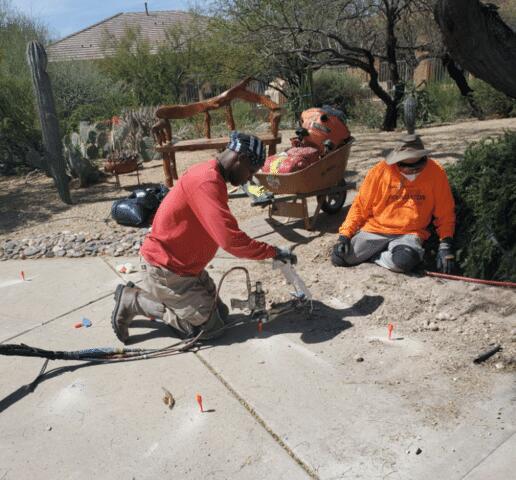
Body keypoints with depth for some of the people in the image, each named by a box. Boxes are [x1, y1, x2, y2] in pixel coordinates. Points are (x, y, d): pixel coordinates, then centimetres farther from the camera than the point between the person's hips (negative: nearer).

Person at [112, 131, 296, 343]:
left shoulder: (210, 176, 7)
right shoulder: (207, 182, -26)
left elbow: (223, 233, 11)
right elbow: (231, 240, -32)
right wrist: (274, 252, -21)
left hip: (187, 266, 10)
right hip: (165, 269, -10)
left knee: (220, 314, 11)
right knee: (210, 326, -4)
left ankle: (152, 297, 17)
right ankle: (132, 301, 2)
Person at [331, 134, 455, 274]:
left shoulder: (436, 173, -6)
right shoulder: (380, 171, -6)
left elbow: (445, 214, 1)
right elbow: (360, 206, 0)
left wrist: (446, 245, -11)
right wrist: (344, 235, -9)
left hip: (409, 234, -1)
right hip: (374, 230, 2)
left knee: (404, 261, -36)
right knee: (339, 257, -16)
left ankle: (373, 254, -3)